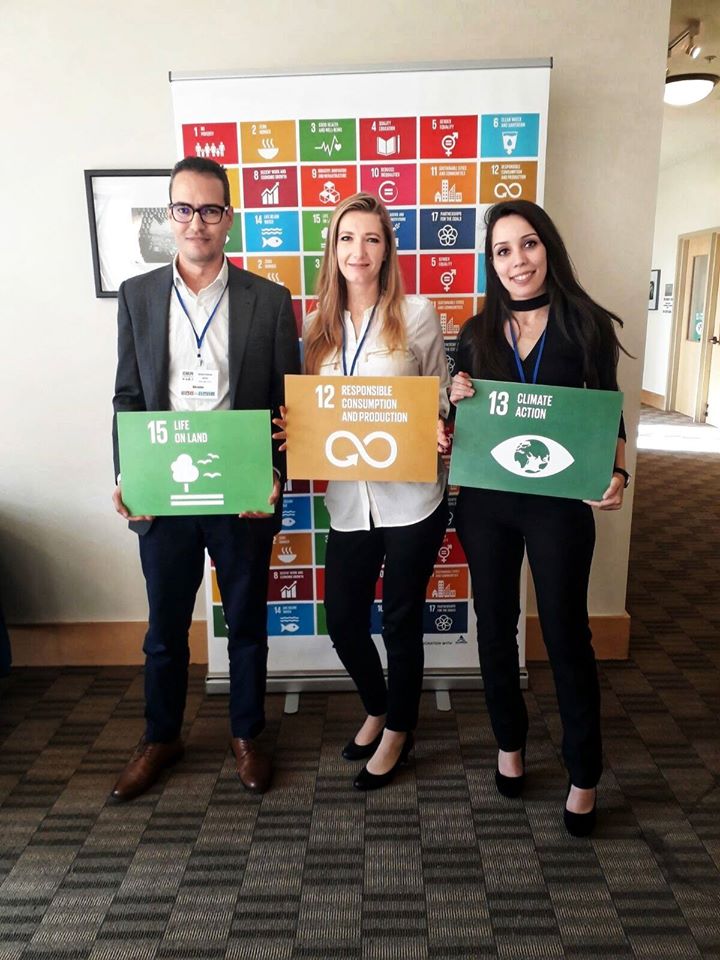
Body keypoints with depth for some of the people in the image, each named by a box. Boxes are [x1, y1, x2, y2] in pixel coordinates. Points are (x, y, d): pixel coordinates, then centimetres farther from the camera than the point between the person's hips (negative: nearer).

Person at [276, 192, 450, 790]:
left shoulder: (416, 314, -4)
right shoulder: (320, 327, 8)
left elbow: (442, 399, 1)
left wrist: (438, 436, -20)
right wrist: (294, 431, -6)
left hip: (410, 498, -4)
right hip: (349, 500, 4)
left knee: (401, 620, 9)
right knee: (343, 620, 12)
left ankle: (399, 729, 35)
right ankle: (377, 710, 43)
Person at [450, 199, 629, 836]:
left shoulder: (586, 325, -3)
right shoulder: (477, 333, 4)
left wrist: (616, 475, -18)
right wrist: (456, 400, -11)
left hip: (559, 502, -3)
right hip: (484, 501, 3)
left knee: (566, 633, 6)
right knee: (495, 628, 14)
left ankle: (584, 774, 25)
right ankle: (510, 743, 37)